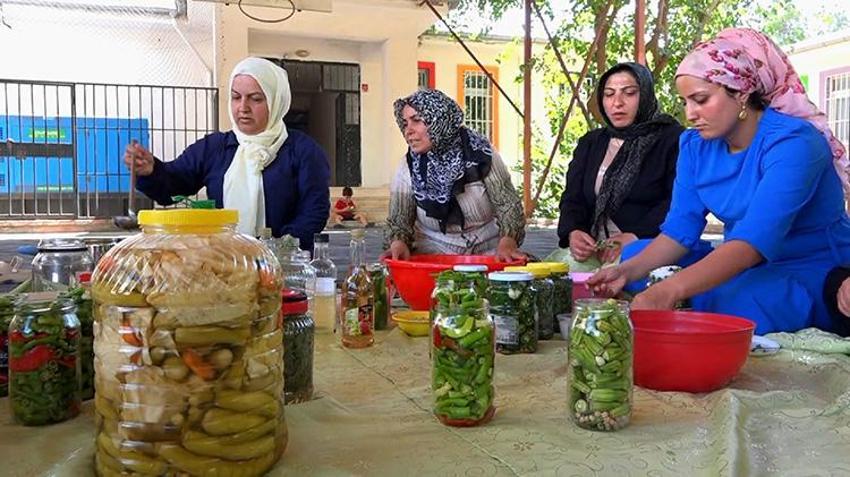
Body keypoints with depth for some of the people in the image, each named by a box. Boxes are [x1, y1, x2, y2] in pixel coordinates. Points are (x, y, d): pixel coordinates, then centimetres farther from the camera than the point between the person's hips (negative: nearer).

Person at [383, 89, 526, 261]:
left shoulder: (480, 153, -7)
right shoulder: (409, 168, -2)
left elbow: (508, 204, -7)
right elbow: (399, 219, -2)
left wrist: (507, 242, -25)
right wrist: (399, 243, -25)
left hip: (487, 250, 0)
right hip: (432, 257, 1)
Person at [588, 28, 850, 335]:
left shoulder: (792, 142, -24)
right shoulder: (695, 145, -2)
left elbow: (754, 239, -37)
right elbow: (680, 228, -5)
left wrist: (670, 290, -50)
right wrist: (629, 271, -24)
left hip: (812, 272, -6)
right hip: (740, 265, 6)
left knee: (726, 304, -35)